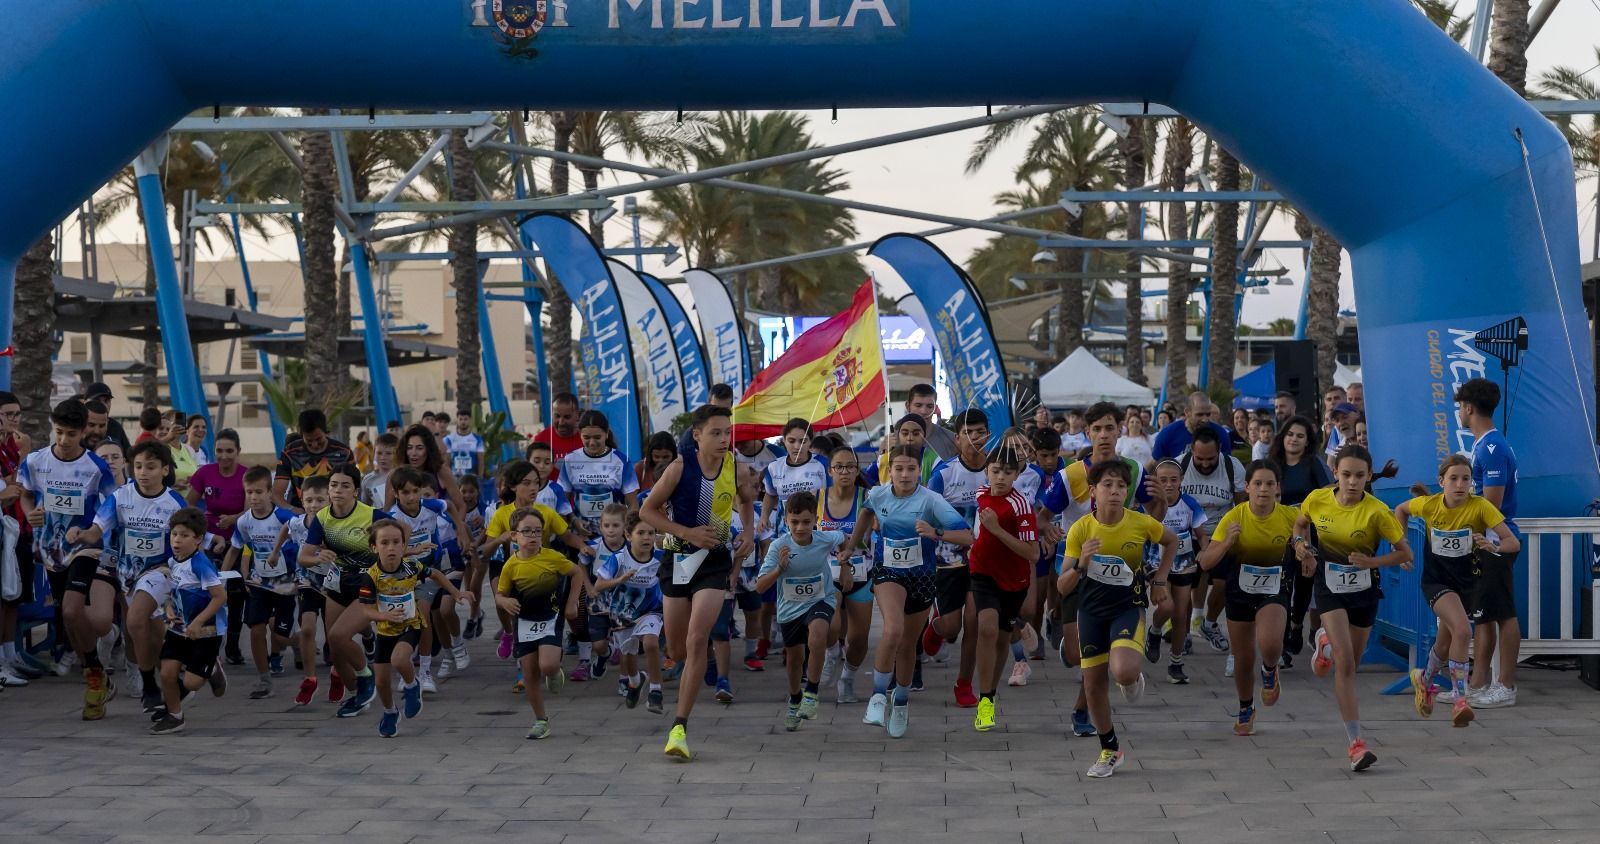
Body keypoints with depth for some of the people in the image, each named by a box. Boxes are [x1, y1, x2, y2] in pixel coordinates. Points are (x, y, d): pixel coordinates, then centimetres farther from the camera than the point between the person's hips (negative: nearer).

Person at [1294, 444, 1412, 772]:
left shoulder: (1376, 511, -18)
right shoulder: (1317, 500, -11)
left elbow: (1405, 553, -11)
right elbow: (1300, 524, 12)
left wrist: (1372, 561, -26)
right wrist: (1301, 543, -9)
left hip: (1364, 590, 1)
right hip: (1330, 588, 0)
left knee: (1350, 664, 15)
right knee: (1344, 664, -16)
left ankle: (1326, 643, 52)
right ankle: (1355, 744, -14)